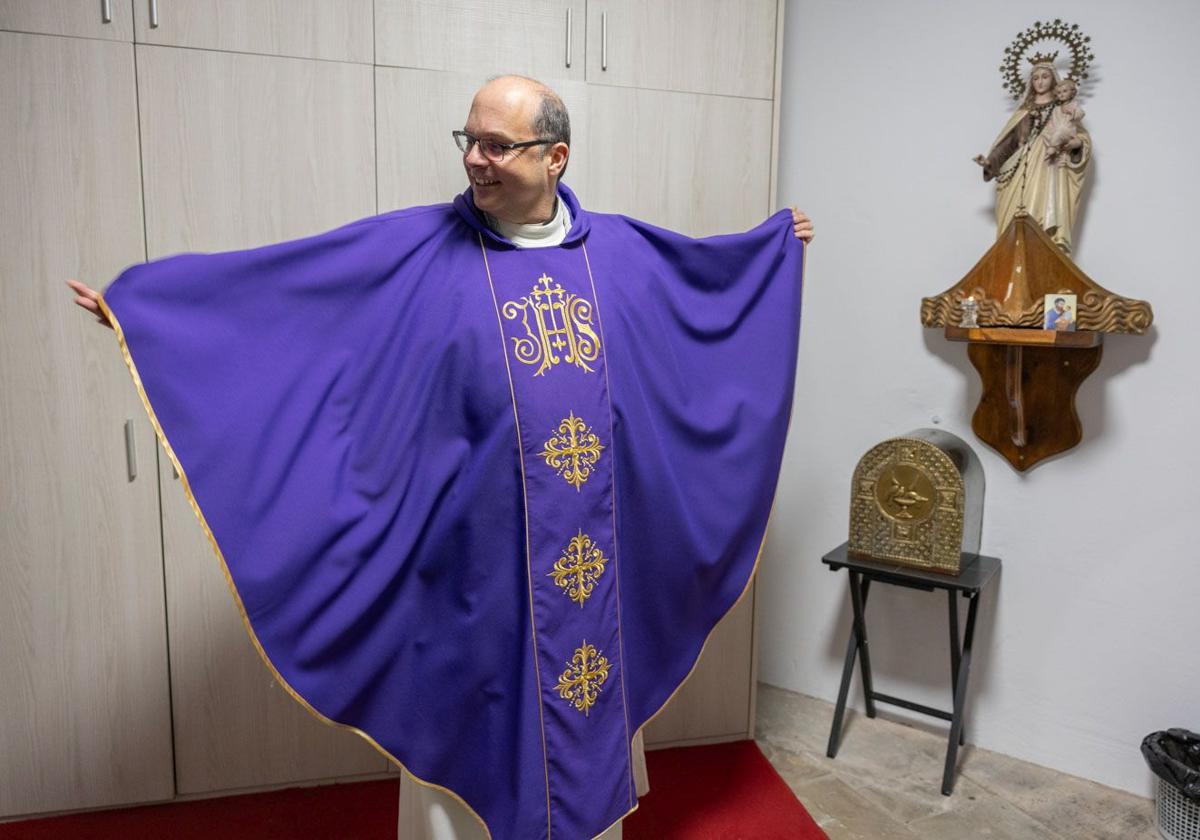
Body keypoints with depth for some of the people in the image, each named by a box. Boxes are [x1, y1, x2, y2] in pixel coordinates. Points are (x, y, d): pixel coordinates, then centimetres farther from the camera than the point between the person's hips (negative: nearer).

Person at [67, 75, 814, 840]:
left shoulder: (619, 250, 5)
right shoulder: (417, 248, -5)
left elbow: (707, 268, 24)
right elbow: (270, 279, -6)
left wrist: (778, 245, 35)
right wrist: (139, 299, -11)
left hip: (596, 553, 4)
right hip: (481, 554, -3)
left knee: (588, 713, 20)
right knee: (478, 723, 11)